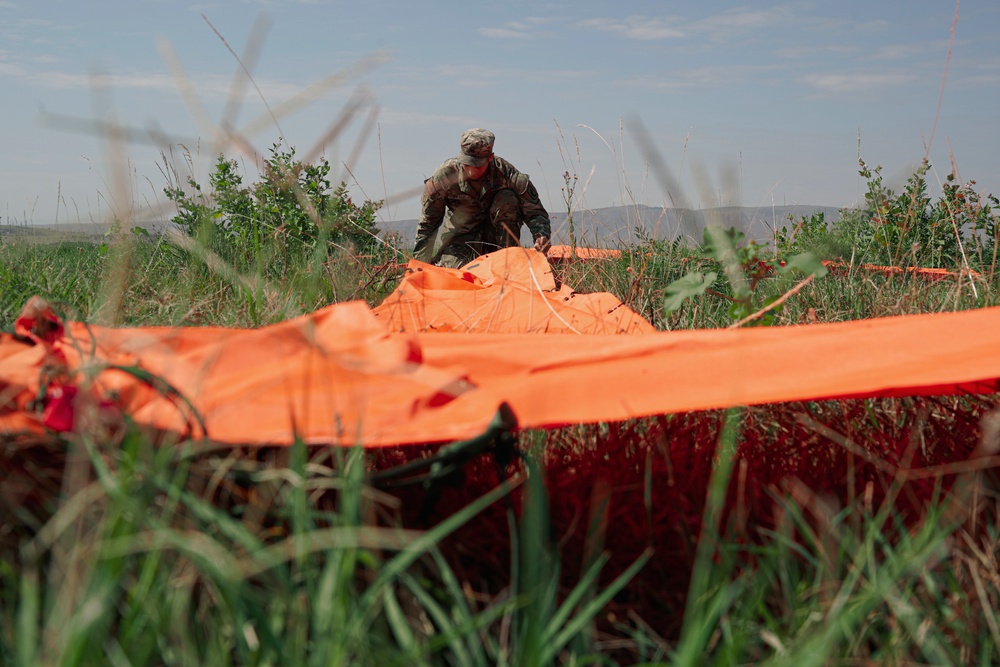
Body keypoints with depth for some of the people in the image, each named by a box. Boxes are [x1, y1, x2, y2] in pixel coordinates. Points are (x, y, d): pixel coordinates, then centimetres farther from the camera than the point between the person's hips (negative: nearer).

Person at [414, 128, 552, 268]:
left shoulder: (505, 172, -24)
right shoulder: (443, 176, -22)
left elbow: (535, 211, -18)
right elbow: (428, 222, -10)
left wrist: (541, 236, -39)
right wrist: (421, 261, -14)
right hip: (461, 235, 1)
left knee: (508, 199, -28)